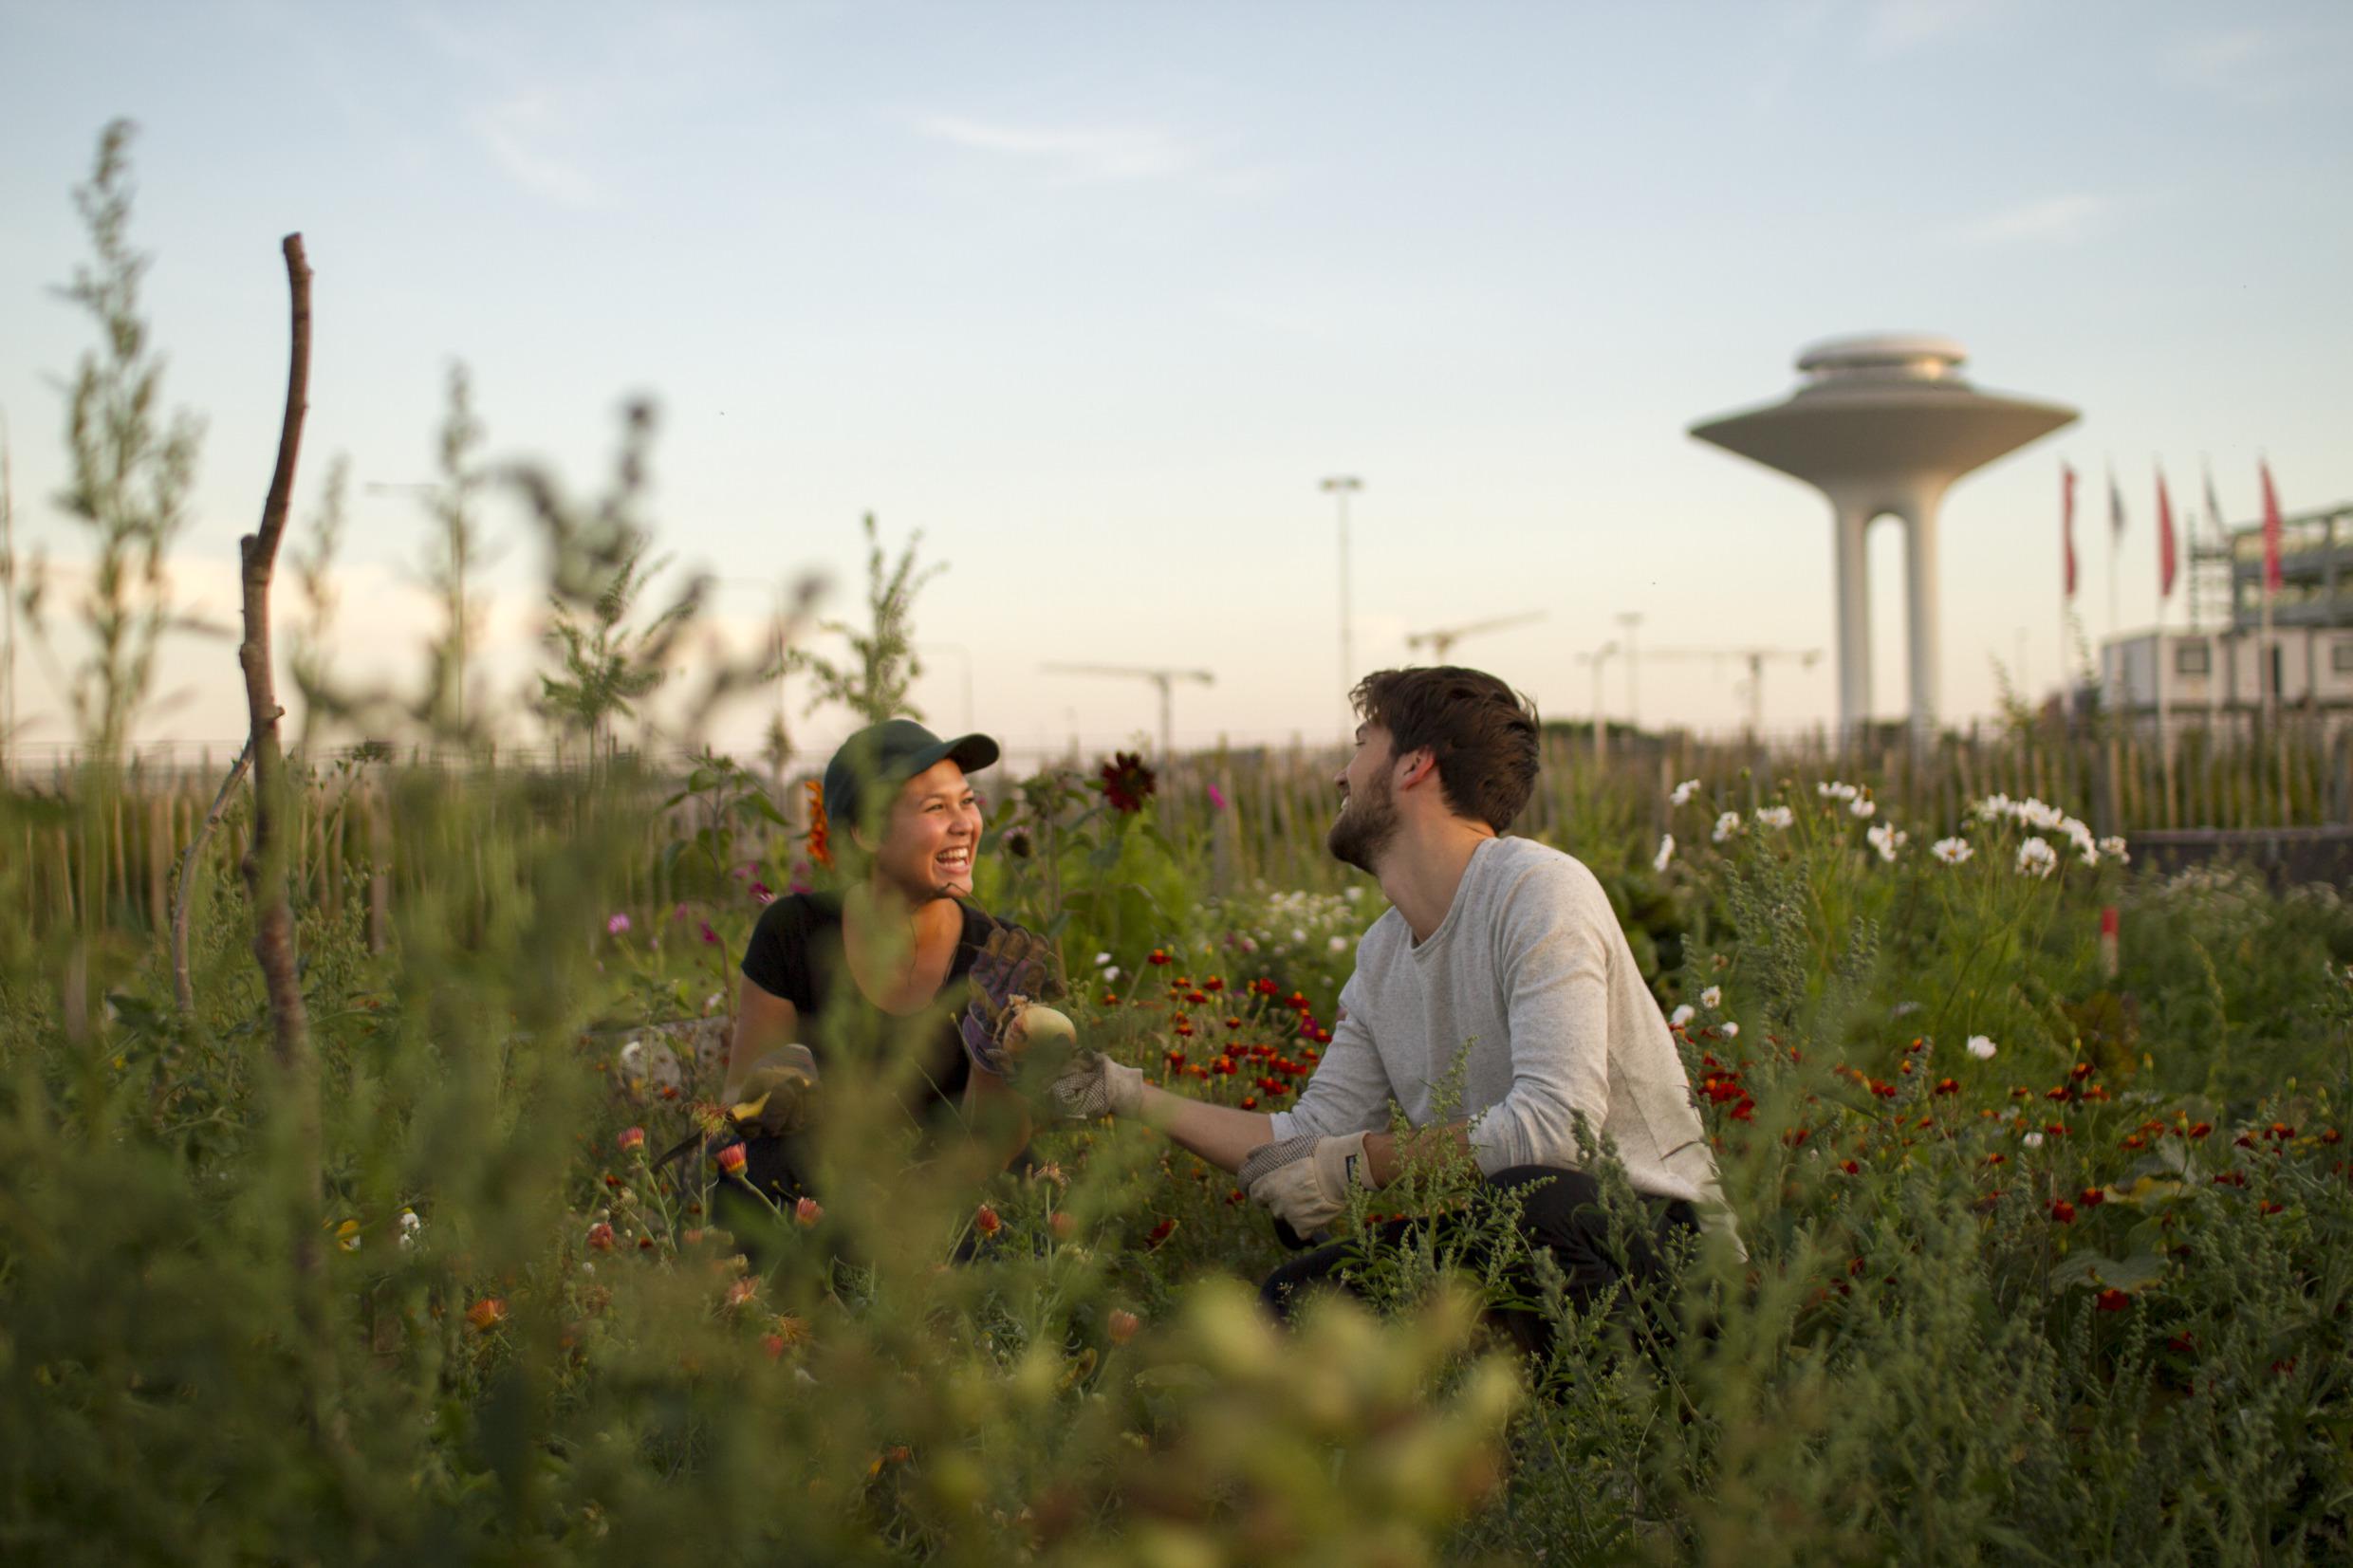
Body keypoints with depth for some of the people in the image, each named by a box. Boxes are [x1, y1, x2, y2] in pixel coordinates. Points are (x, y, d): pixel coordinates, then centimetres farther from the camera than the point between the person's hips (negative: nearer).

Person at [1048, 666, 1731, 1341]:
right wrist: (1128, 1095, 7)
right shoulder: (1382, 955, 8)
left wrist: (1351, 1162, -20)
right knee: (1288, 1301, -9)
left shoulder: (1539, 891, -17)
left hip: (1650, 1218, -7)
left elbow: (1556, 1123, -28)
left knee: (1527, 1197, -39)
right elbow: (1311, 1139, 11)